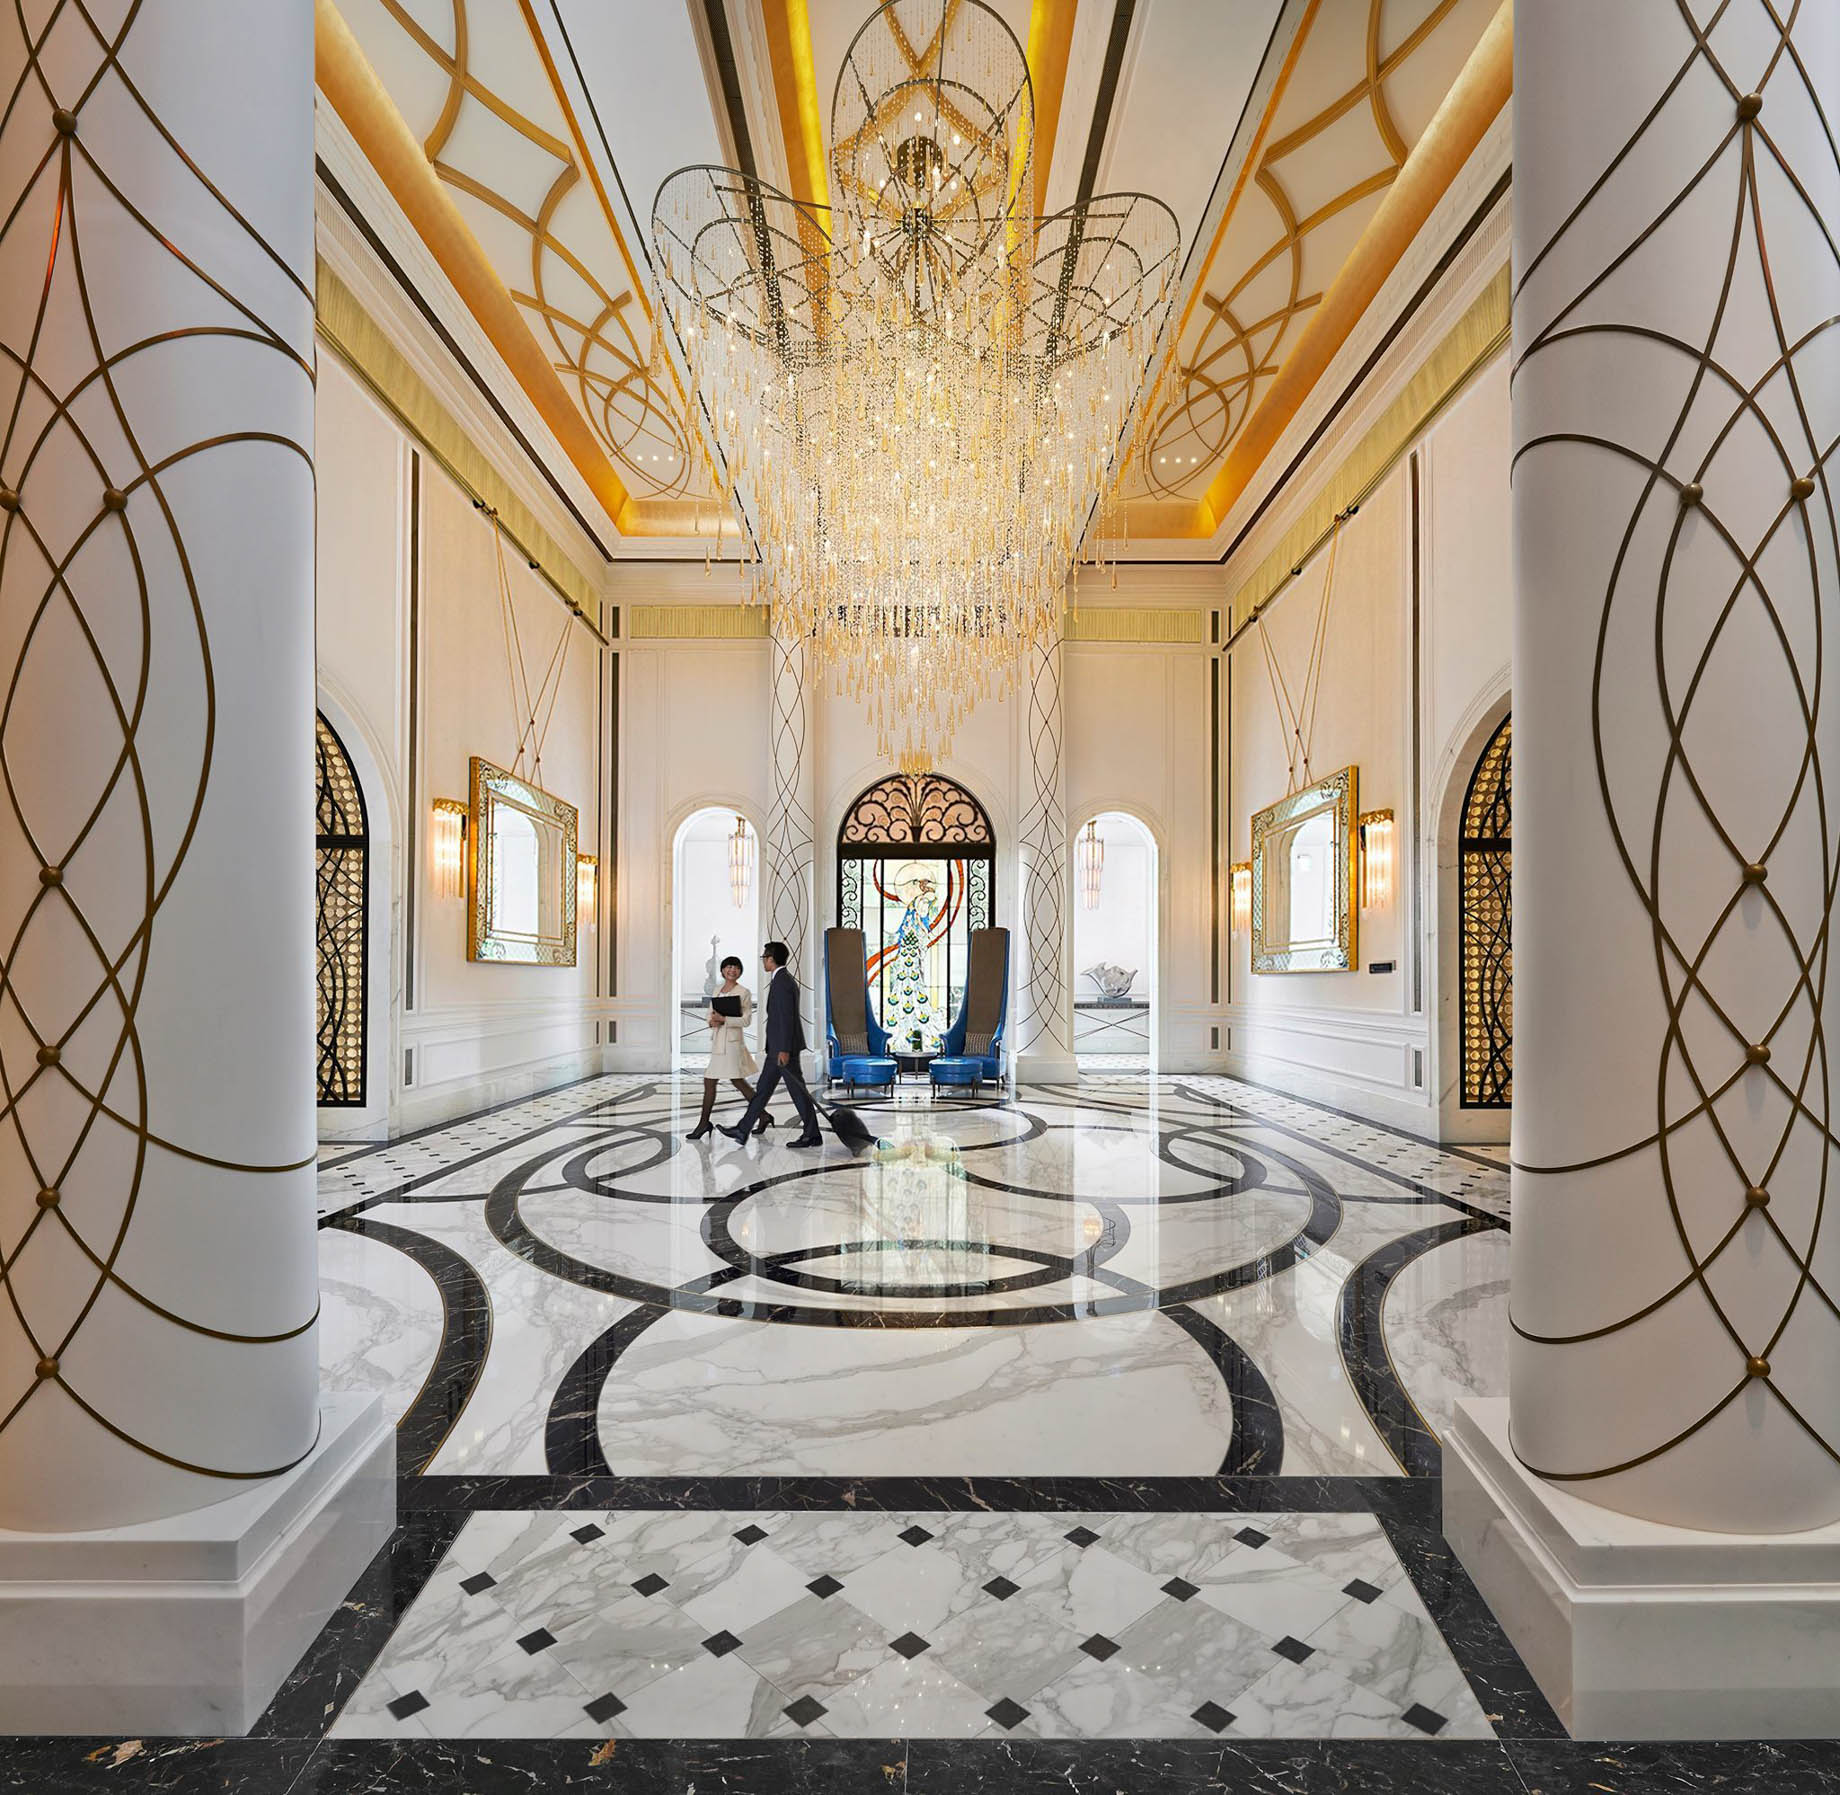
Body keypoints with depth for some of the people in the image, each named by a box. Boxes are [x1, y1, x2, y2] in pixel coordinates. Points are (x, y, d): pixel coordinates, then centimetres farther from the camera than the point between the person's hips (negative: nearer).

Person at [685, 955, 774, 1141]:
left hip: (732, 1040, -8)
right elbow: (711, 1014, 16)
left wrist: (724, 1020, -21)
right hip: (717, 1040, 8)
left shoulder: (744, 992, -7)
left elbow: (746, 1020, -12)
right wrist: (712, 1021, -7)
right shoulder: (717, 990, 13)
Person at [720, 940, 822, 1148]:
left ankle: (812, 1135, 5)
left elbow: (787, 1017, -22)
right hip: (778, 1047, 10)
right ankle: (742, 1130, 17)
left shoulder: (782, 981, -17)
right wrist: (772, 1046, 25)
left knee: (797, 1090, -3)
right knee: (763, 1088, 12)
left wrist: (784, 1049, -23)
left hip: (784, 1047, -10)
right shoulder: (784, 979, 15)